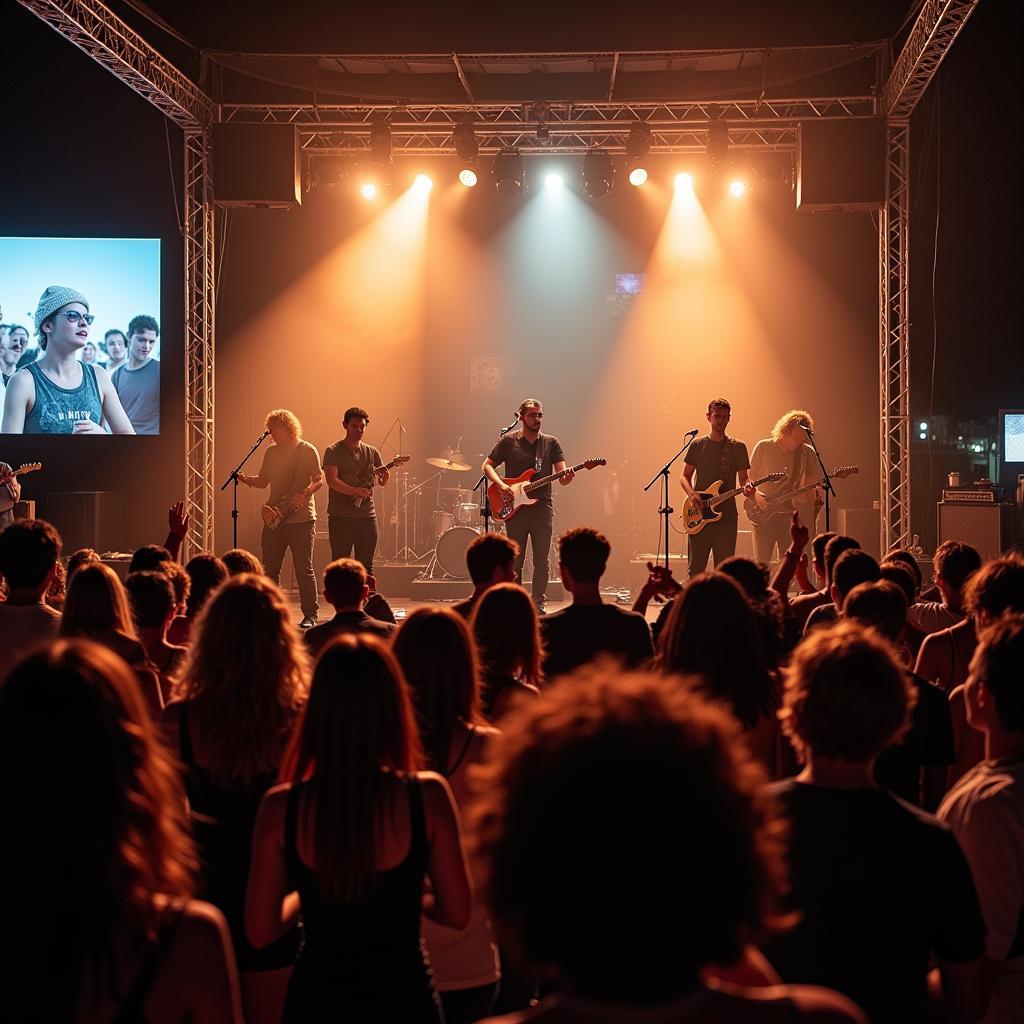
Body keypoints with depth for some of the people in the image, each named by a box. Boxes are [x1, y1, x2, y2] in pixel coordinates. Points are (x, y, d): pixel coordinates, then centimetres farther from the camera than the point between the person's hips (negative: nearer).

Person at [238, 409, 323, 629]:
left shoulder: (308, 450, -4)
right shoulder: (272, 452, 13)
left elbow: (319, 480, -9)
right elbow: (263, 480, 16)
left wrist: (304, 494, -26)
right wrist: (247, 479, -4)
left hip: (301, 519, -6)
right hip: (274, 518, 6)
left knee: (303, 568, -4)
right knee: (270, 568, 7)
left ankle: (310, 615, 3)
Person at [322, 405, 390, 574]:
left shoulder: (372, 452, 12)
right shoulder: (334, 451, -2)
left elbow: (381, 481, 12)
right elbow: (332, 480, -15)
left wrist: (384, 477, -12)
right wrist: (356, 491, -27)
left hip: (367, 516, 4)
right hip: (341, 517, -4)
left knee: (366, 567, 6)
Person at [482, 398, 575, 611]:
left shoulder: (551, 443, 7)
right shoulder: (509, 441, 4)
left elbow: (561, 473, 0)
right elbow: (487, 466, 5)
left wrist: (566, 478, -24)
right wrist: (500, 484, -12)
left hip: (542, 506, 1)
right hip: (514, 507, -1)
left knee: (542, 560, 0)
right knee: (515, 560, 3)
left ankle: (538, 604, 9)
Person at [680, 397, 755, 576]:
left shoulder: (737, 447, 6)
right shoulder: (698, 445, 8)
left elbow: (743, 477, 7)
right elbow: (685, 476, 10)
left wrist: (747, 487, -17)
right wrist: (692, 494, -10)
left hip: (726, 516, 0)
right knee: (695, 570, 2)